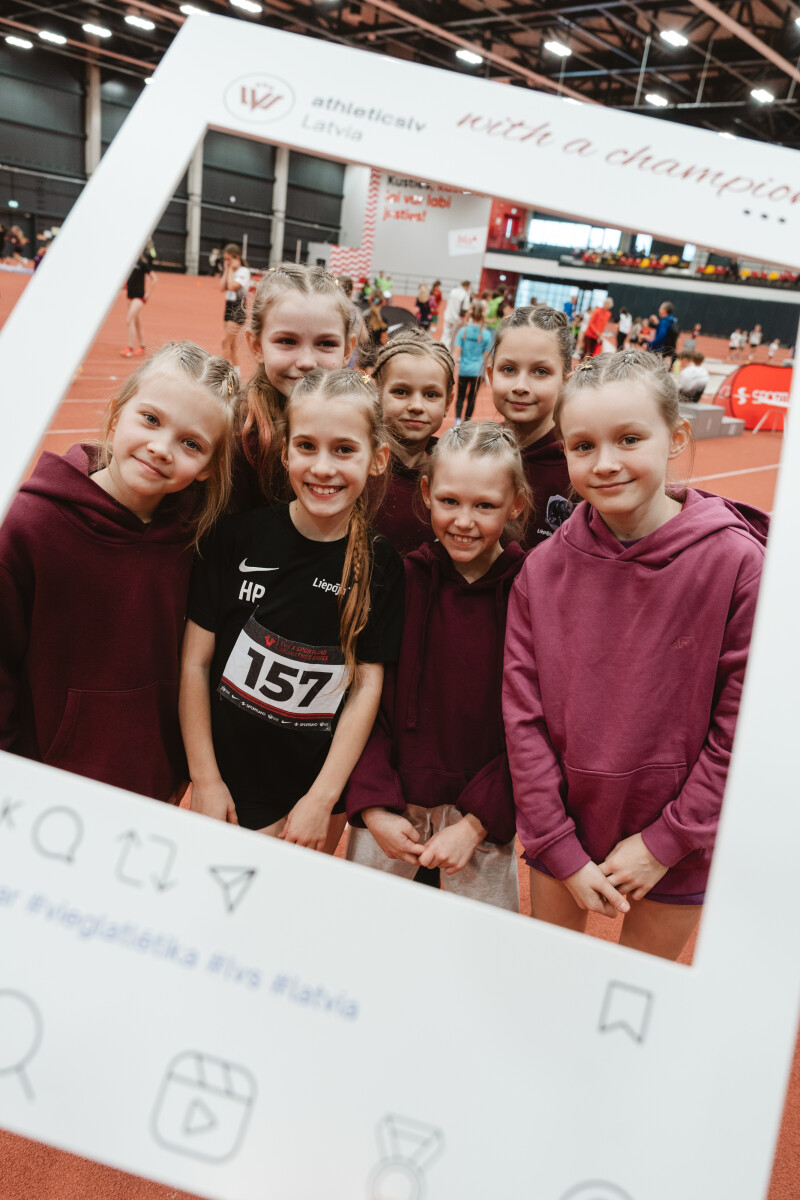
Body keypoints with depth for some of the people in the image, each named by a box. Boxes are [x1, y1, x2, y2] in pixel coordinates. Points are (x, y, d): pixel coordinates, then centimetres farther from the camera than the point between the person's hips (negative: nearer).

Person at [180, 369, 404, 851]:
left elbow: (367, 686, -6)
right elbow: (195, 662, -6)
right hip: (227, 784, -1)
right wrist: (205, 780, -6)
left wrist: (323, 798, -8)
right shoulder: (240, 536, -11)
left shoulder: (380, 564, -8)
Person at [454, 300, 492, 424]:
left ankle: (458, 419, -6)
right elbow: (486, 355, -1)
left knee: (460, 396, 11)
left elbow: (457, 350, -7)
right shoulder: (486, 334, -6)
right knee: (472, 397, 12)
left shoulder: (463, 330, -6)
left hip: (463, 369, 0)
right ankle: (467, 421, 17)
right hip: (477, 371, 0)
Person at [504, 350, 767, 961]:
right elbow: (523, 716, -6)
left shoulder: (734, 560, -17)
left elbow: (743, 725, -13)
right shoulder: (543, 570, -9)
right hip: (563, 834, 2)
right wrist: (561, 850, -8)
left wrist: (664, 842, -12)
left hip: (678, 848, -2)